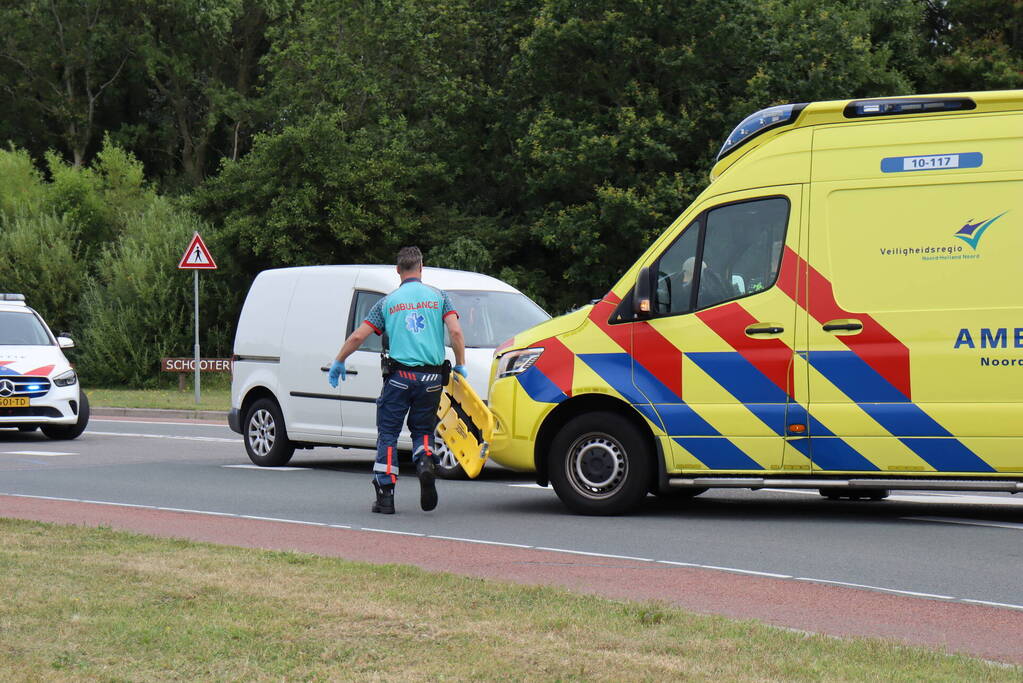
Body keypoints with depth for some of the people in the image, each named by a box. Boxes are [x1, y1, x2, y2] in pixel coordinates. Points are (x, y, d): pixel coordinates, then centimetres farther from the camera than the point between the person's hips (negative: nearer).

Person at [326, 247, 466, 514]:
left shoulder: (388, 302, 7)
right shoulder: (438, 296, 6)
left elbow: (357, 336, 5)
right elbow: (456, 332, -4)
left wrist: (338, 362, 19)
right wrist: (460, 365, 8)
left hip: (400, 376, -1)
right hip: (431, 377, 1)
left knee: (388, 433, 7)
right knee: (422, 429, 16)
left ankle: (385, 494, 1)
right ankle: (425, 461, -17)